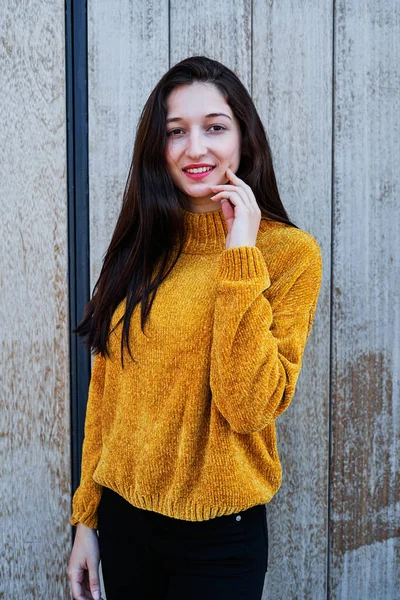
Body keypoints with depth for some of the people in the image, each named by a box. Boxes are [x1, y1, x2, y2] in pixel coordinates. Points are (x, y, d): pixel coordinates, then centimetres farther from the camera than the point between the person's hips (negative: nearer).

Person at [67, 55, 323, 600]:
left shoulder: (289, 252, -11)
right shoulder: (141, 248, 2)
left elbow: (249, 406, -21)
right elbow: (107, 387, 7)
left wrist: (241, 259, -23)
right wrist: (87, 514, 8)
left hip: (218, 535, -4)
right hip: (122, 516, 4)